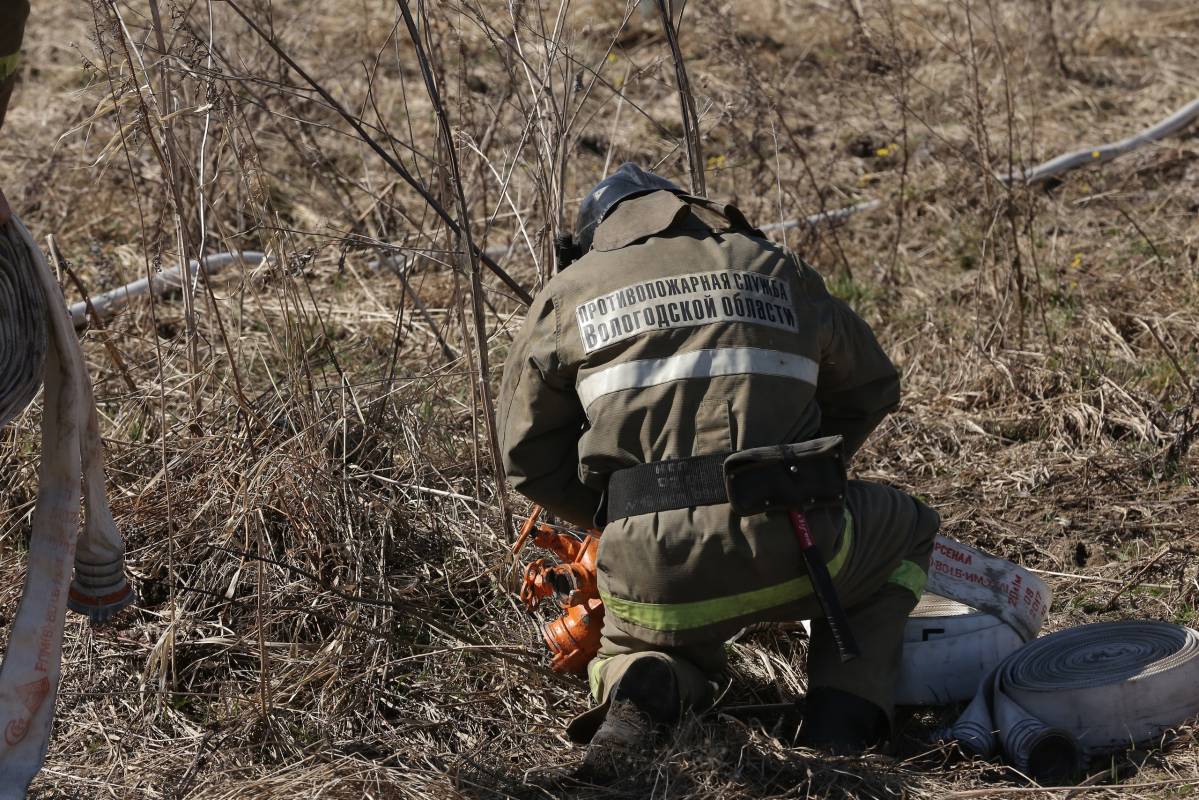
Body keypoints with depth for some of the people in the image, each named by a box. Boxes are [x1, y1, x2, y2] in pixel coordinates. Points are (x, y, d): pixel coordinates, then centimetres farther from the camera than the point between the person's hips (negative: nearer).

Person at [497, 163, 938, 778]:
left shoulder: (568, 295, 15)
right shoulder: (777, 273, 20)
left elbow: (529, 457, 14)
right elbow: (871, 387, 30)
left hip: (650, 572, 1)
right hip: (790, 550, -1)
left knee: (628, 649, 37)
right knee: (909, 530, 32)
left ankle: (643, 691, -3)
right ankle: (842, 718, 10)